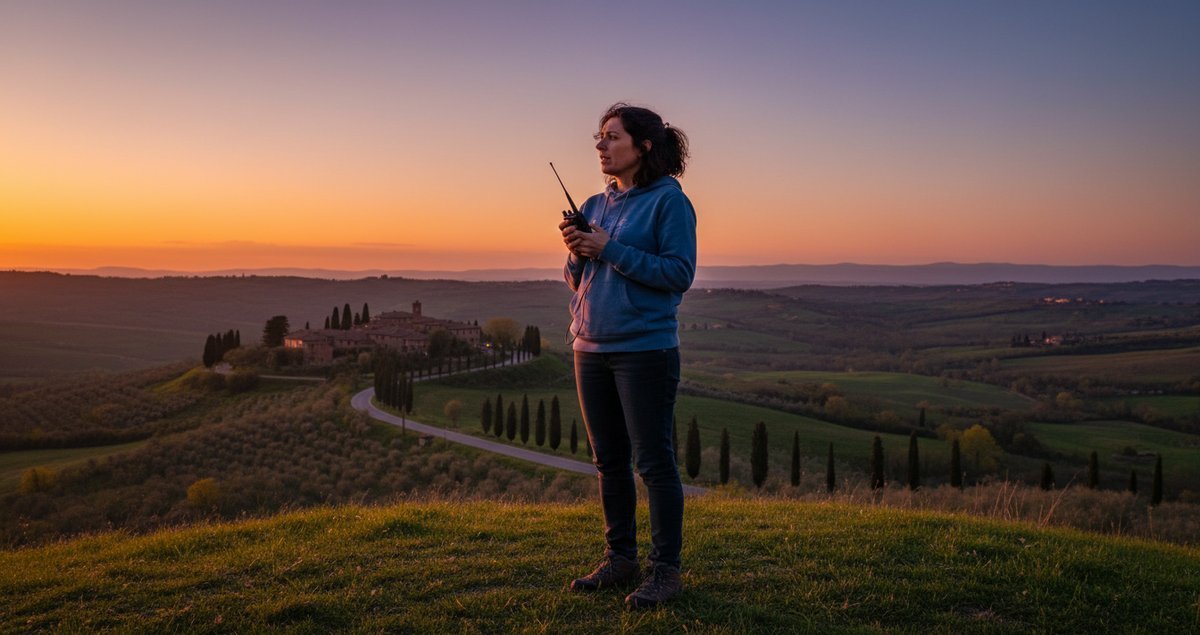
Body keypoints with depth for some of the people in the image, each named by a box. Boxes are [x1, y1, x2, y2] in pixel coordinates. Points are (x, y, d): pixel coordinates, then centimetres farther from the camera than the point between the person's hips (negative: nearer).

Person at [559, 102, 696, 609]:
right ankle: (620, 558, 24)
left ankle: (666, 569, 8)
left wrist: (610, 250, -17)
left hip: (645, 350, -7)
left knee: (653, 462, -2)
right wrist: (575, 254, -5)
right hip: (591, 349, 7)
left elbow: (679, 273, -15)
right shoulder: (596, 206, 13)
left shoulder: (669, 201, -6)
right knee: (608, 461, 13)